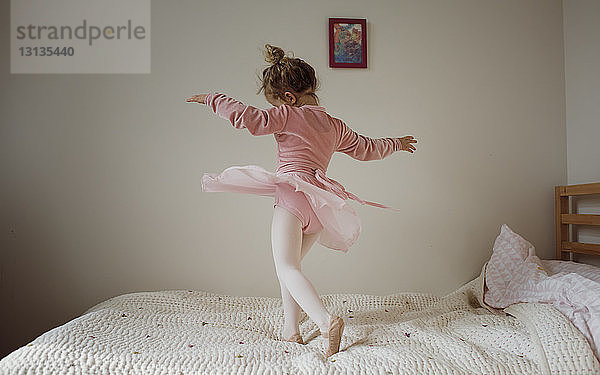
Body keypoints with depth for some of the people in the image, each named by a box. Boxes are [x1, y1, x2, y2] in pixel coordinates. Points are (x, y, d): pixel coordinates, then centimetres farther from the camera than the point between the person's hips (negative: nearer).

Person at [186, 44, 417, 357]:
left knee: (287, 267, -9)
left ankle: (326, 320, -26)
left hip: (294, 194, -8)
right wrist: (395, 143, 51)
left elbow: (249, 118, -9)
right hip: (321, 204, 8)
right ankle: (290, 329, 20)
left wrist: (212, 98, 5)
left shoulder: (289, 116, 3)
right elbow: (367, 148, 32)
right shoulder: (335, 126, 22)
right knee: (290, 264, 19)